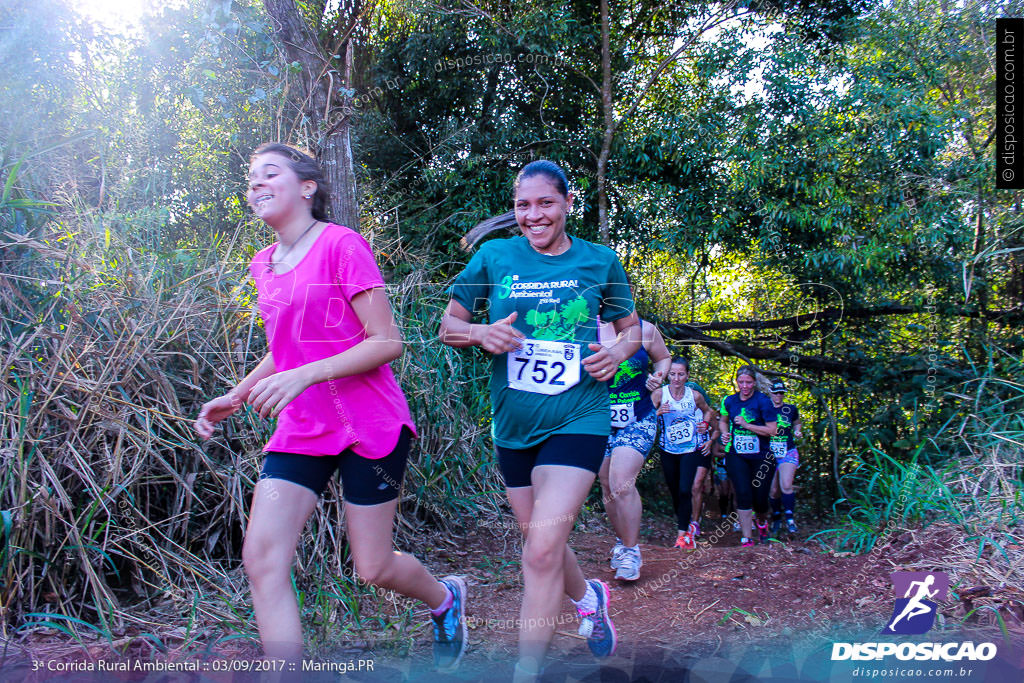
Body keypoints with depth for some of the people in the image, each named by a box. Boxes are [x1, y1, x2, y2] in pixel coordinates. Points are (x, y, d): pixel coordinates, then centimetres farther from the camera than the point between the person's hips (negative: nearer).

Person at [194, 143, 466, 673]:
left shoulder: (342, 246, -11)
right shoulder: (264, 264, 11)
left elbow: (387, 342, -16)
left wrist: (304, 376, -26)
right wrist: (236, 396, 12)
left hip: (369, 426, -6)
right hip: (300, 430, 6)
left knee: (373, 570, 6)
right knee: (261, 558, -10)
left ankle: (444, 598, 39)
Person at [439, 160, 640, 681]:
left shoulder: (599, 262, 1)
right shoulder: (493, 257, 1)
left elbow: (631, 326, 14)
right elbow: (448, 326, 6)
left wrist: (618, 352, -8)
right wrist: (481, 333, -15)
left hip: (577, 419, -3)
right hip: (513, 423, 3)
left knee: (543, 548, -15)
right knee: (540, 541, 16)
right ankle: (588, 596, 49)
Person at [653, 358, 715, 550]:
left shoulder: (695, 395, -3)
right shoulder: (660, 394, -8)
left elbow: (707, 410, 18)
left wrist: (705, 423, 1)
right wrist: (658, 412, -27)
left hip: (691, 449, -1)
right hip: (668, 450, 1)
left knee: (685, 490, -15)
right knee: (674, 491, 11)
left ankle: (683, 534, -10)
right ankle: (686, 525, 34)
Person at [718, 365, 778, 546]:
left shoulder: (763, 401, -9)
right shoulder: (730, 401, 4)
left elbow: (772, 430, -12)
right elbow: (723, 420, 24)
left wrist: (747, 425, -19)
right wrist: (725, 433, 3)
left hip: (761, 456, -2)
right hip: (736, 456, 2)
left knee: (759, 497, 4)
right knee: (743, 495, -12)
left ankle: (762, 522, 40)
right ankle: (746, 539, -5)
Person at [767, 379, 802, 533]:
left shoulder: (791, 409, 5)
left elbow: (797, 423, 24)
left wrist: (798, 432, 4)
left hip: (788, 453, 0)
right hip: (769, 454, 0)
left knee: (786, 486, -18)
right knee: (773, 490, 3)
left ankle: (790, 519, -7)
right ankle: (776, 519, 22)